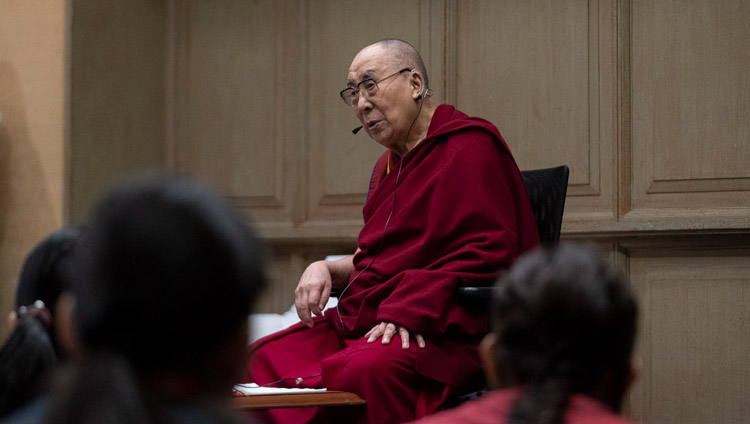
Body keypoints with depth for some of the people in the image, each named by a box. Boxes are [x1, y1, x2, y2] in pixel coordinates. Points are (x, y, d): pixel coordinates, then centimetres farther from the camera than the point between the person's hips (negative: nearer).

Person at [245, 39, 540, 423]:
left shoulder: (470, 149, -5)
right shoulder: (390, 163, 24)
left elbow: (484, 257, -14)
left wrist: (408, 310, -21)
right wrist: (328, 269, 12)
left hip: (438, 331, -9)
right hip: (361, 326, 9)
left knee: (364, 371, -38)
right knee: (261, 359, -11)